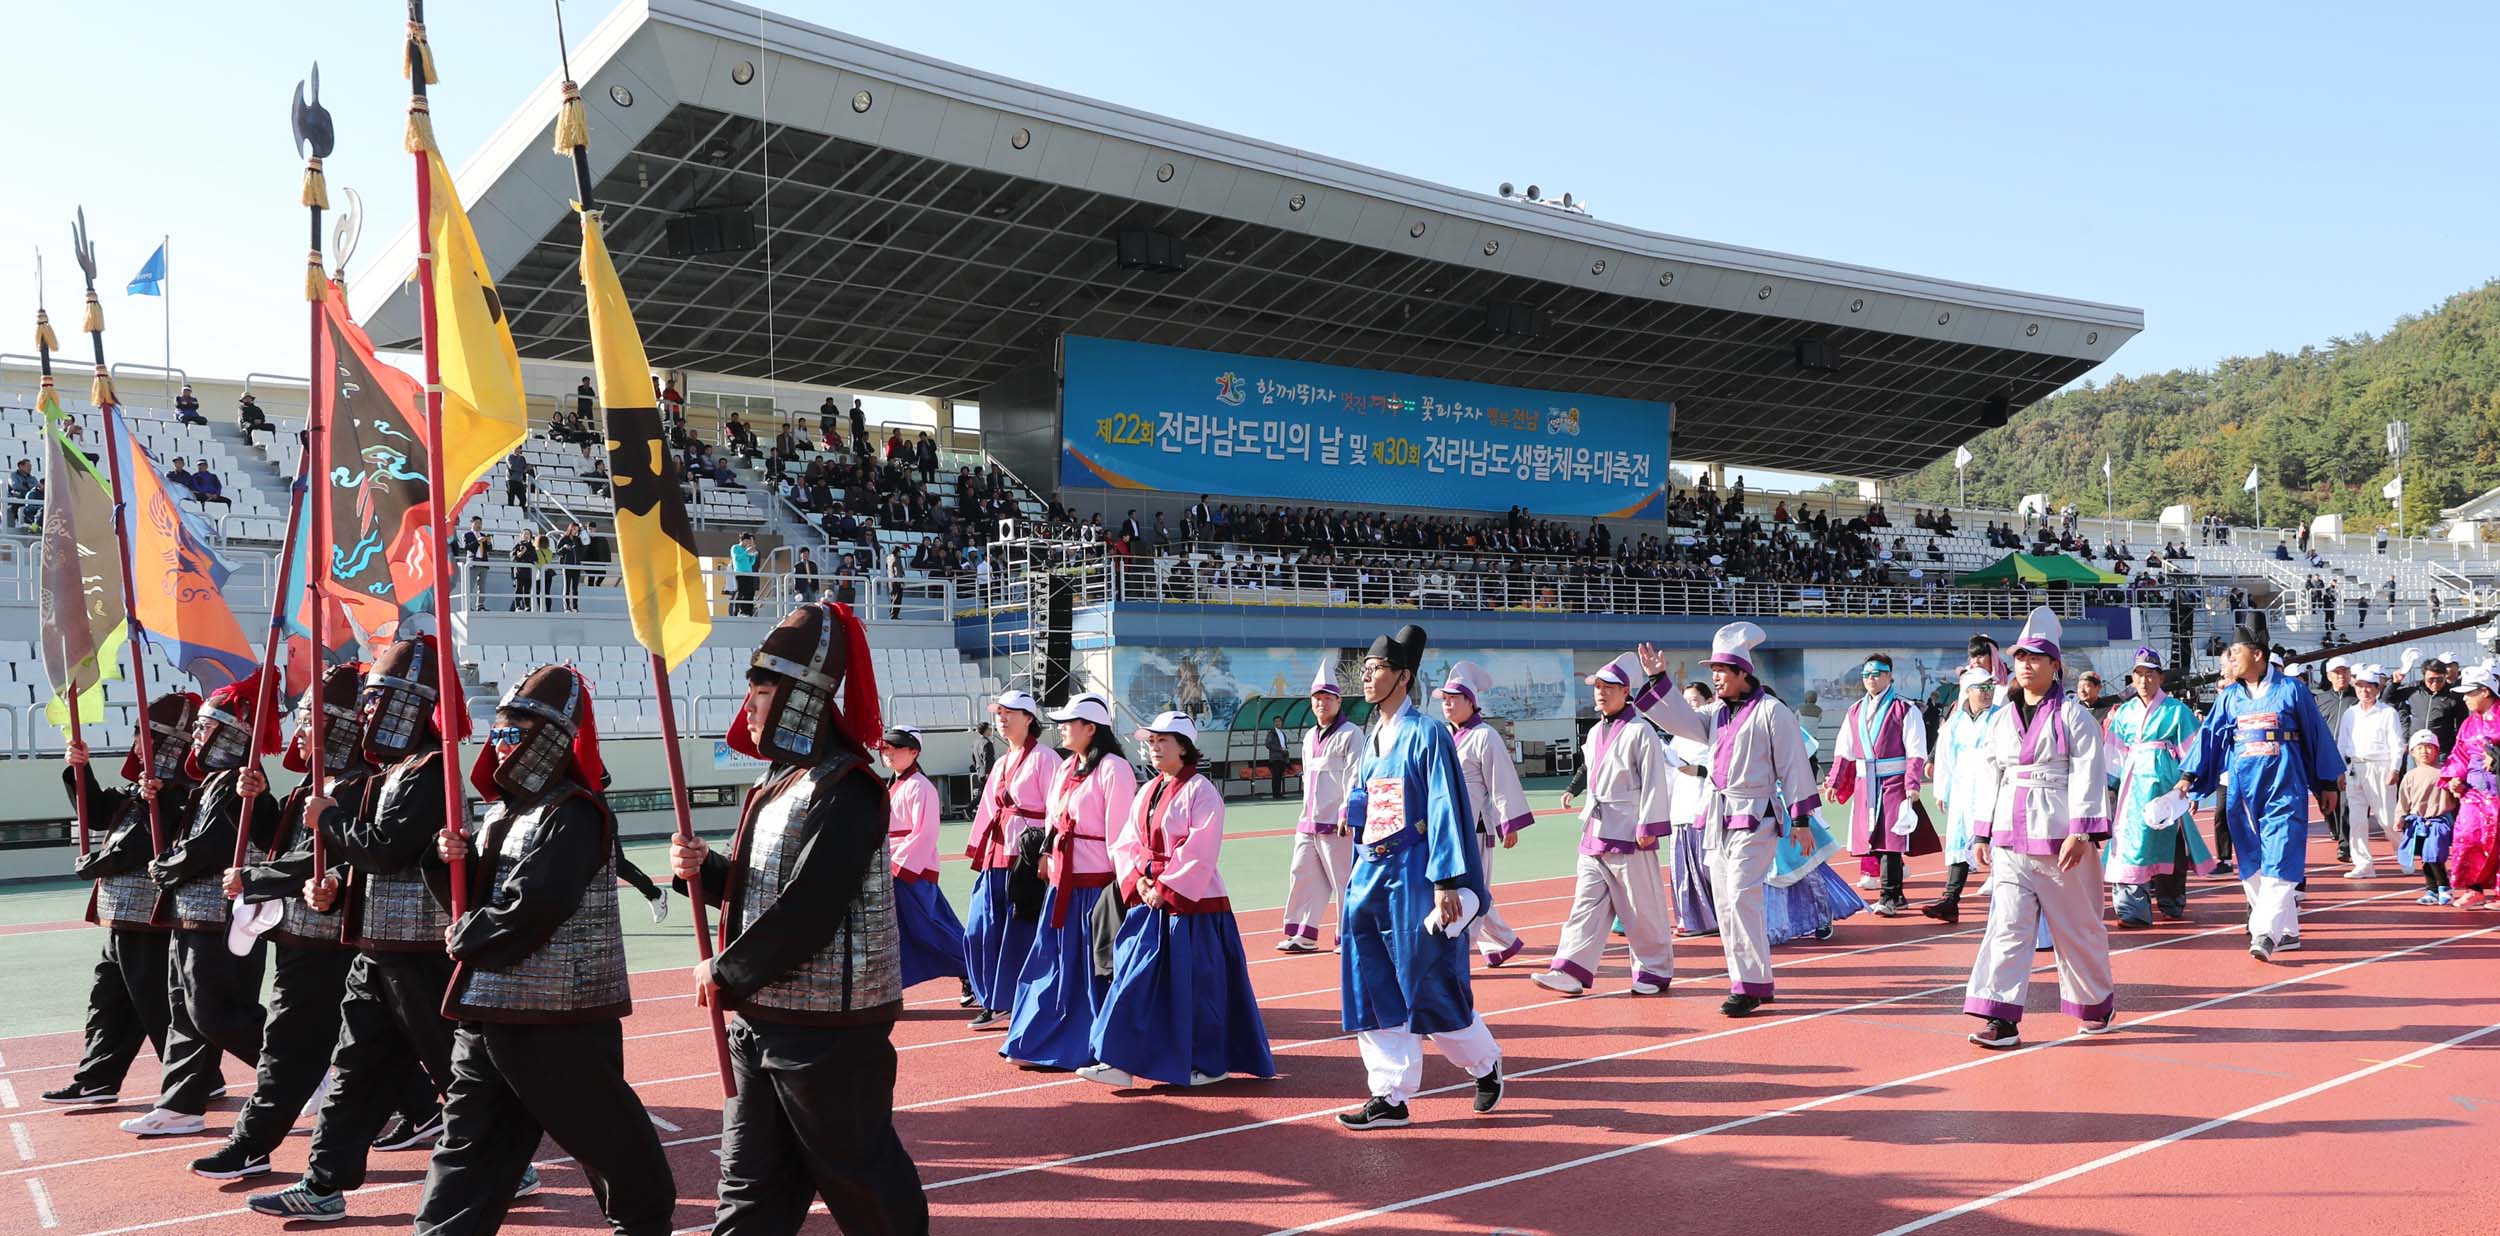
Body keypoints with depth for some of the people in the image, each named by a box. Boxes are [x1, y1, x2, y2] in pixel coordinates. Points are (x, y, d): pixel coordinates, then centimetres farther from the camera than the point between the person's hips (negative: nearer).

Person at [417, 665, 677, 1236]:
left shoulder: (573, 816, -16)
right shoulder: (505, 810, 13)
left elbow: (533, 909, -25)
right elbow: (475, 895, 16)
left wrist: (466, 937, -11)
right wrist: (454, 861, -4)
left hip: (561, 1015, -9)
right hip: (489, 1006, 9)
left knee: (600, 1127, 7)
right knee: (469, 1133, 10)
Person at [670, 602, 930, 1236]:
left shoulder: (847, 793, -19)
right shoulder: (781, 781, 12)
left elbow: (805, 913, -24)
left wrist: (726, 972, -13)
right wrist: (707, 869, -1)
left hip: (828, 1028, -9)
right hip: (763, 1019, 9)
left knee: (857, 1177, 5)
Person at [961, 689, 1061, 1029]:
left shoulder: (1044, 758, -6)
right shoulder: (1000, 765, 19)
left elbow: (1056, 811, -12)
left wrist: (1046, 855, -18)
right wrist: (981, 856, 13)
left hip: (1028, 858, -8)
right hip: (995, 859, 8)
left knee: (1022, 935, -5)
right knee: (979, 931, 7)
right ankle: (995, 1003, 19)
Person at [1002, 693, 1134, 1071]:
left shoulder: (1113, 769, -12)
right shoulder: (1065, 769, 14)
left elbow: (1120, 829, -15)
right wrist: (1047, 857, 13)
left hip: (1097, 883, -8)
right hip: (1062, 881, 8)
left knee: (1098, 966, 1)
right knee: (1055, 963, 12)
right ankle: (1039, 1044, 20)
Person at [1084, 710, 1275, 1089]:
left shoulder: (1200, 791, -10)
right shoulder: (1146, 793, 14)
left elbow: (1199, 851, -17)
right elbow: (1128, 842, 12)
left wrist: (1165, 889, -17)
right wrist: (1138, 881, -5)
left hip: (1192, 904, -7)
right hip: (1149, 902, 7)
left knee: (1197, 984, -1)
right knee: (1136, 978, 4)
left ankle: (1211, 1063, 12)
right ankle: (1121, 1061, 7)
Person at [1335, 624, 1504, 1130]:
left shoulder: (1425, 734, -10)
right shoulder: (1374, 737, 13)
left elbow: (1445, 810, -14)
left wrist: (1445, 883, -19)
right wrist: (1359, 876, 18)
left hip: (1413, 876, -8)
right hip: (1371, 876, 8)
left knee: (1430, 989, 0)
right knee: (1374, 990, 6)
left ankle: (1486, 1063, 24)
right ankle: (1390, 1098, 12)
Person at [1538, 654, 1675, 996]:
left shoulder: (1640, 732, -9)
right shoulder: (1594, 733, 15)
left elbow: (1654, 783, -12)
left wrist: (1648, 827, -16)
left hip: (1629, 835, -8)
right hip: (1595, 833, 8)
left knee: (1642, 906, 1)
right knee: (1587, 902, 4)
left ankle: (1654, 971, 14)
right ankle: (1572, 970, 2)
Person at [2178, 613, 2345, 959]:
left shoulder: (2290, 691, -1)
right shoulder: (2229, 696, 9)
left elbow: (2316, 735, 5)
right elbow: (2209, 735, 7)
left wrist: (2327, 785, 8)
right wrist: (2188, 776, -4)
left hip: (2283, 787, -5)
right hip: (2242, 787, 5)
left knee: (2278, 861, -11)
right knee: (2253, 864, 5)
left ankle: (2266, 932, -17)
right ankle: (2287, 931, 16)